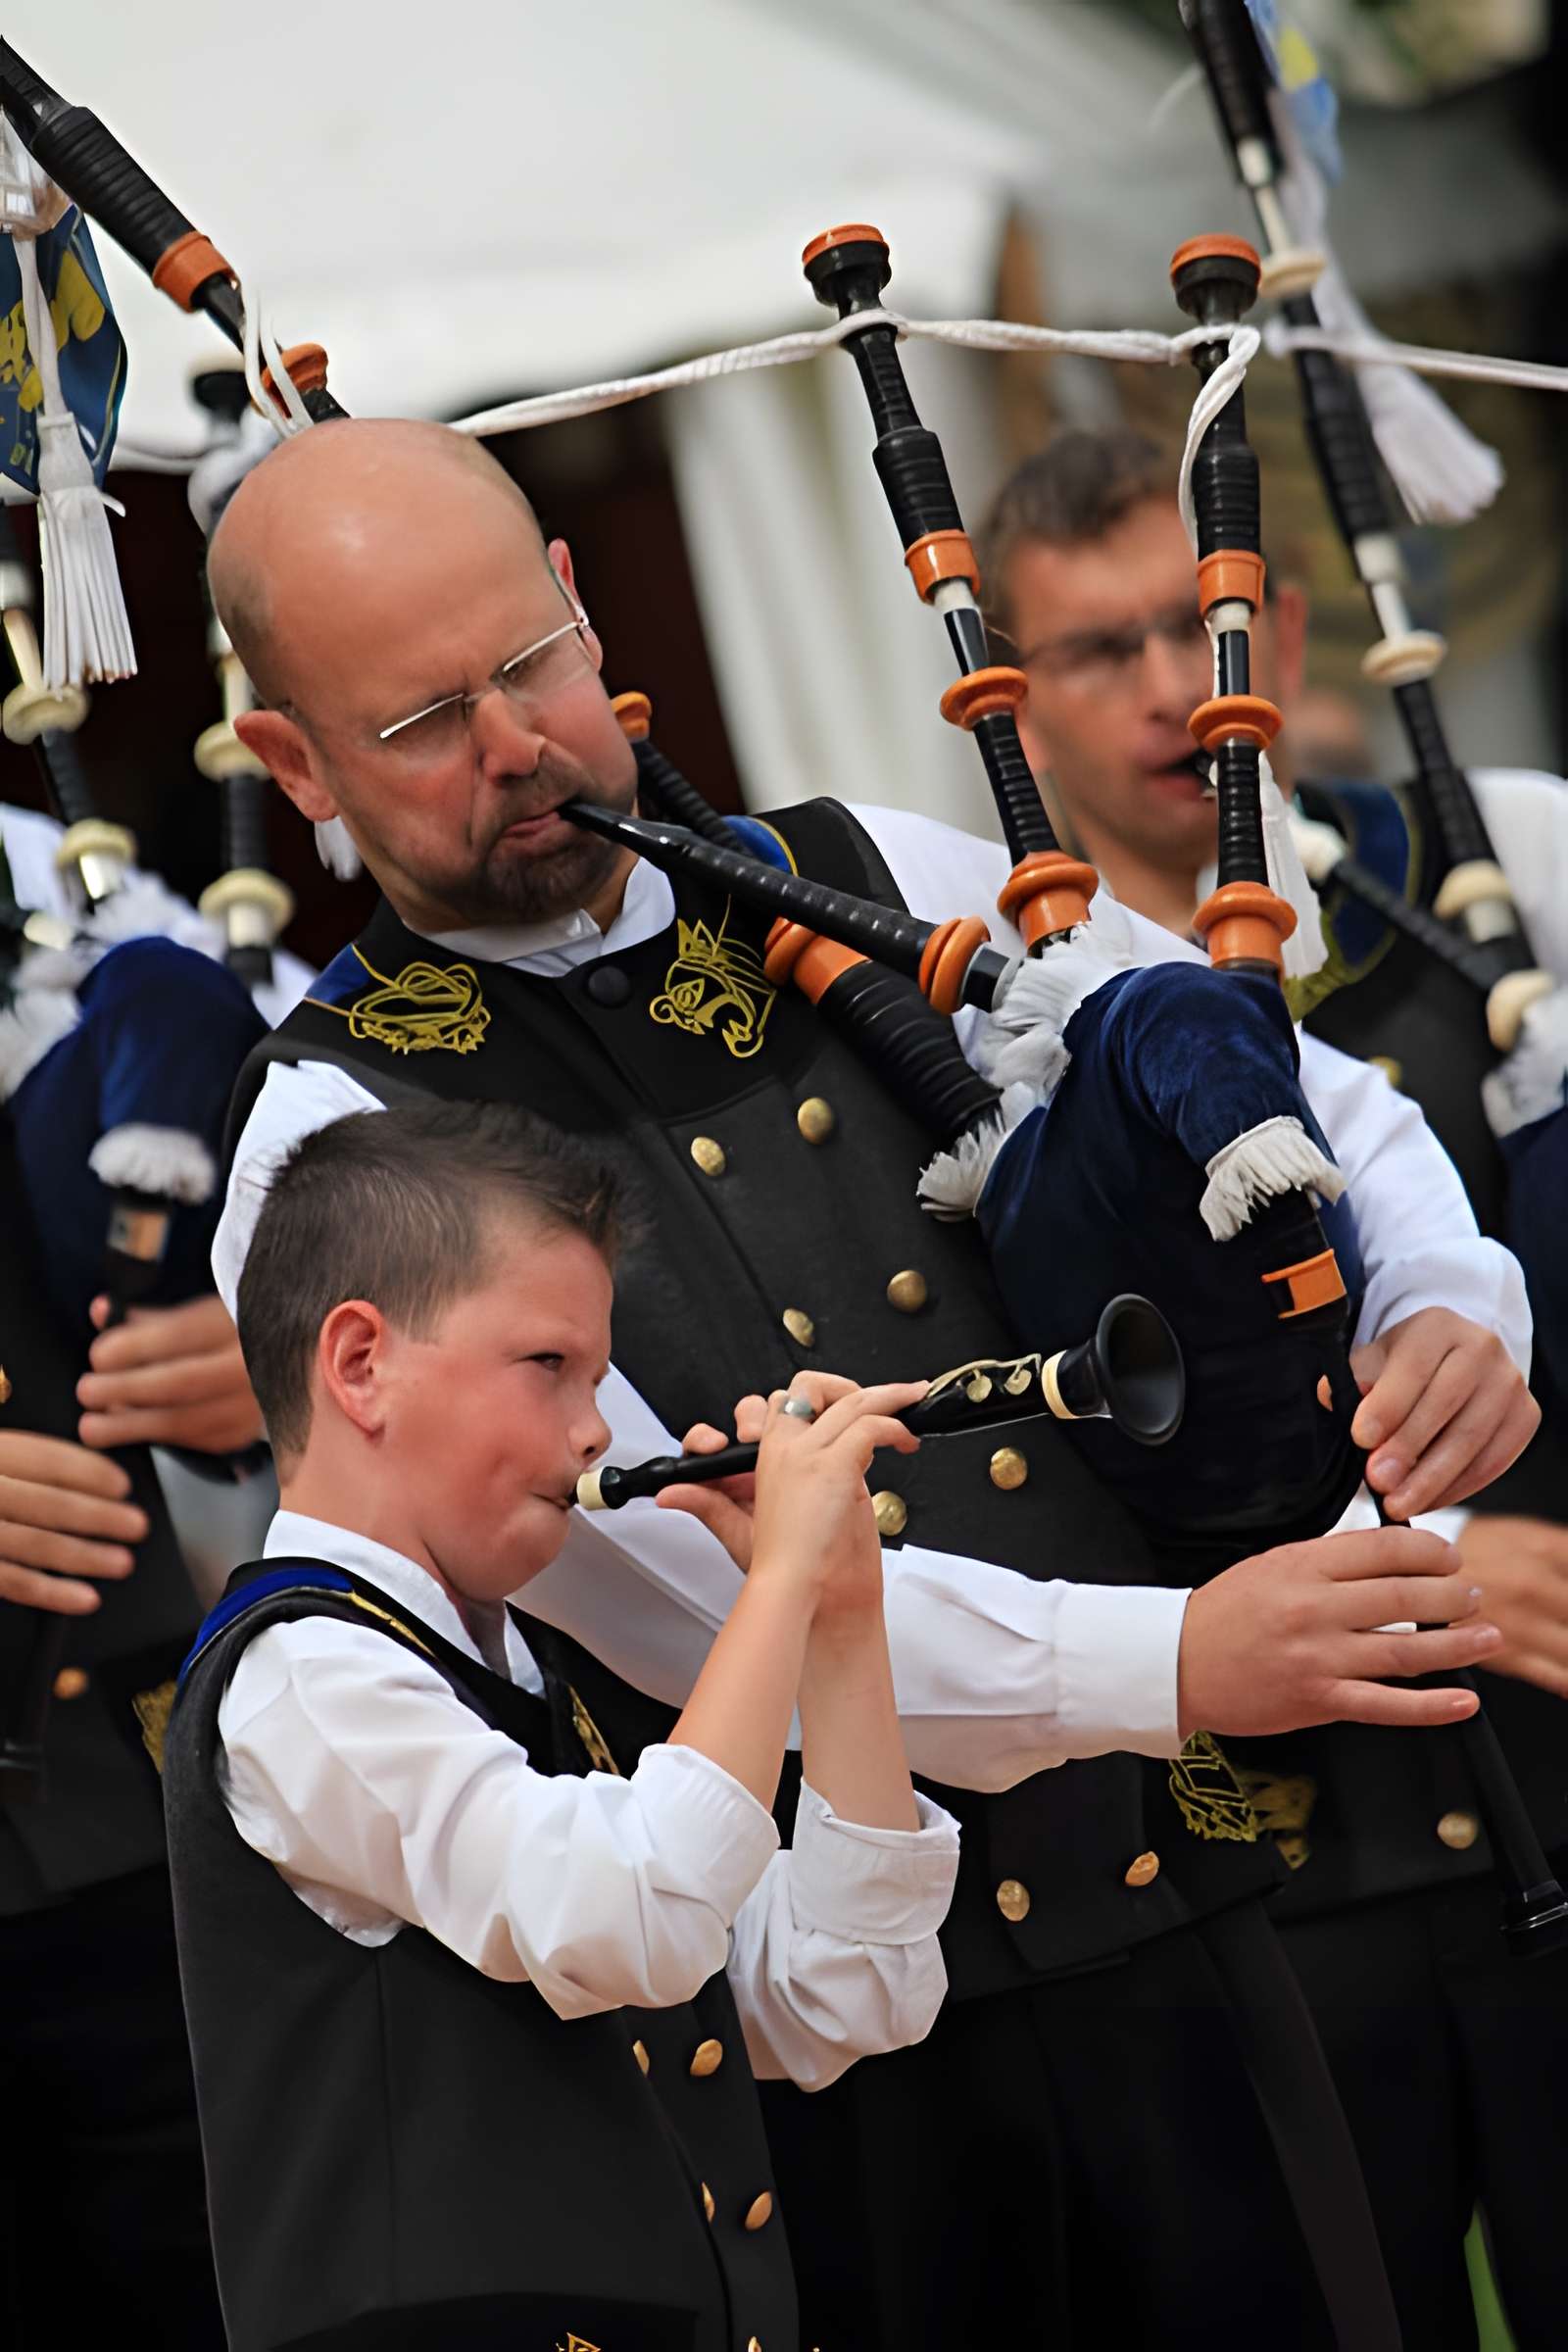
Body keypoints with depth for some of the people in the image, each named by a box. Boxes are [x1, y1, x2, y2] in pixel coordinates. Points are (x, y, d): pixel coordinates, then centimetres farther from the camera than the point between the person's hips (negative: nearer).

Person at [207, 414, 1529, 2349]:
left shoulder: (890, 892, 9)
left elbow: (1321, 1104, 19)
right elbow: (686, 1591, -17)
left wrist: (1445, 1306, -4)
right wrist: (1167, 1660, -26)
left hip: (1179, 1932, 4)